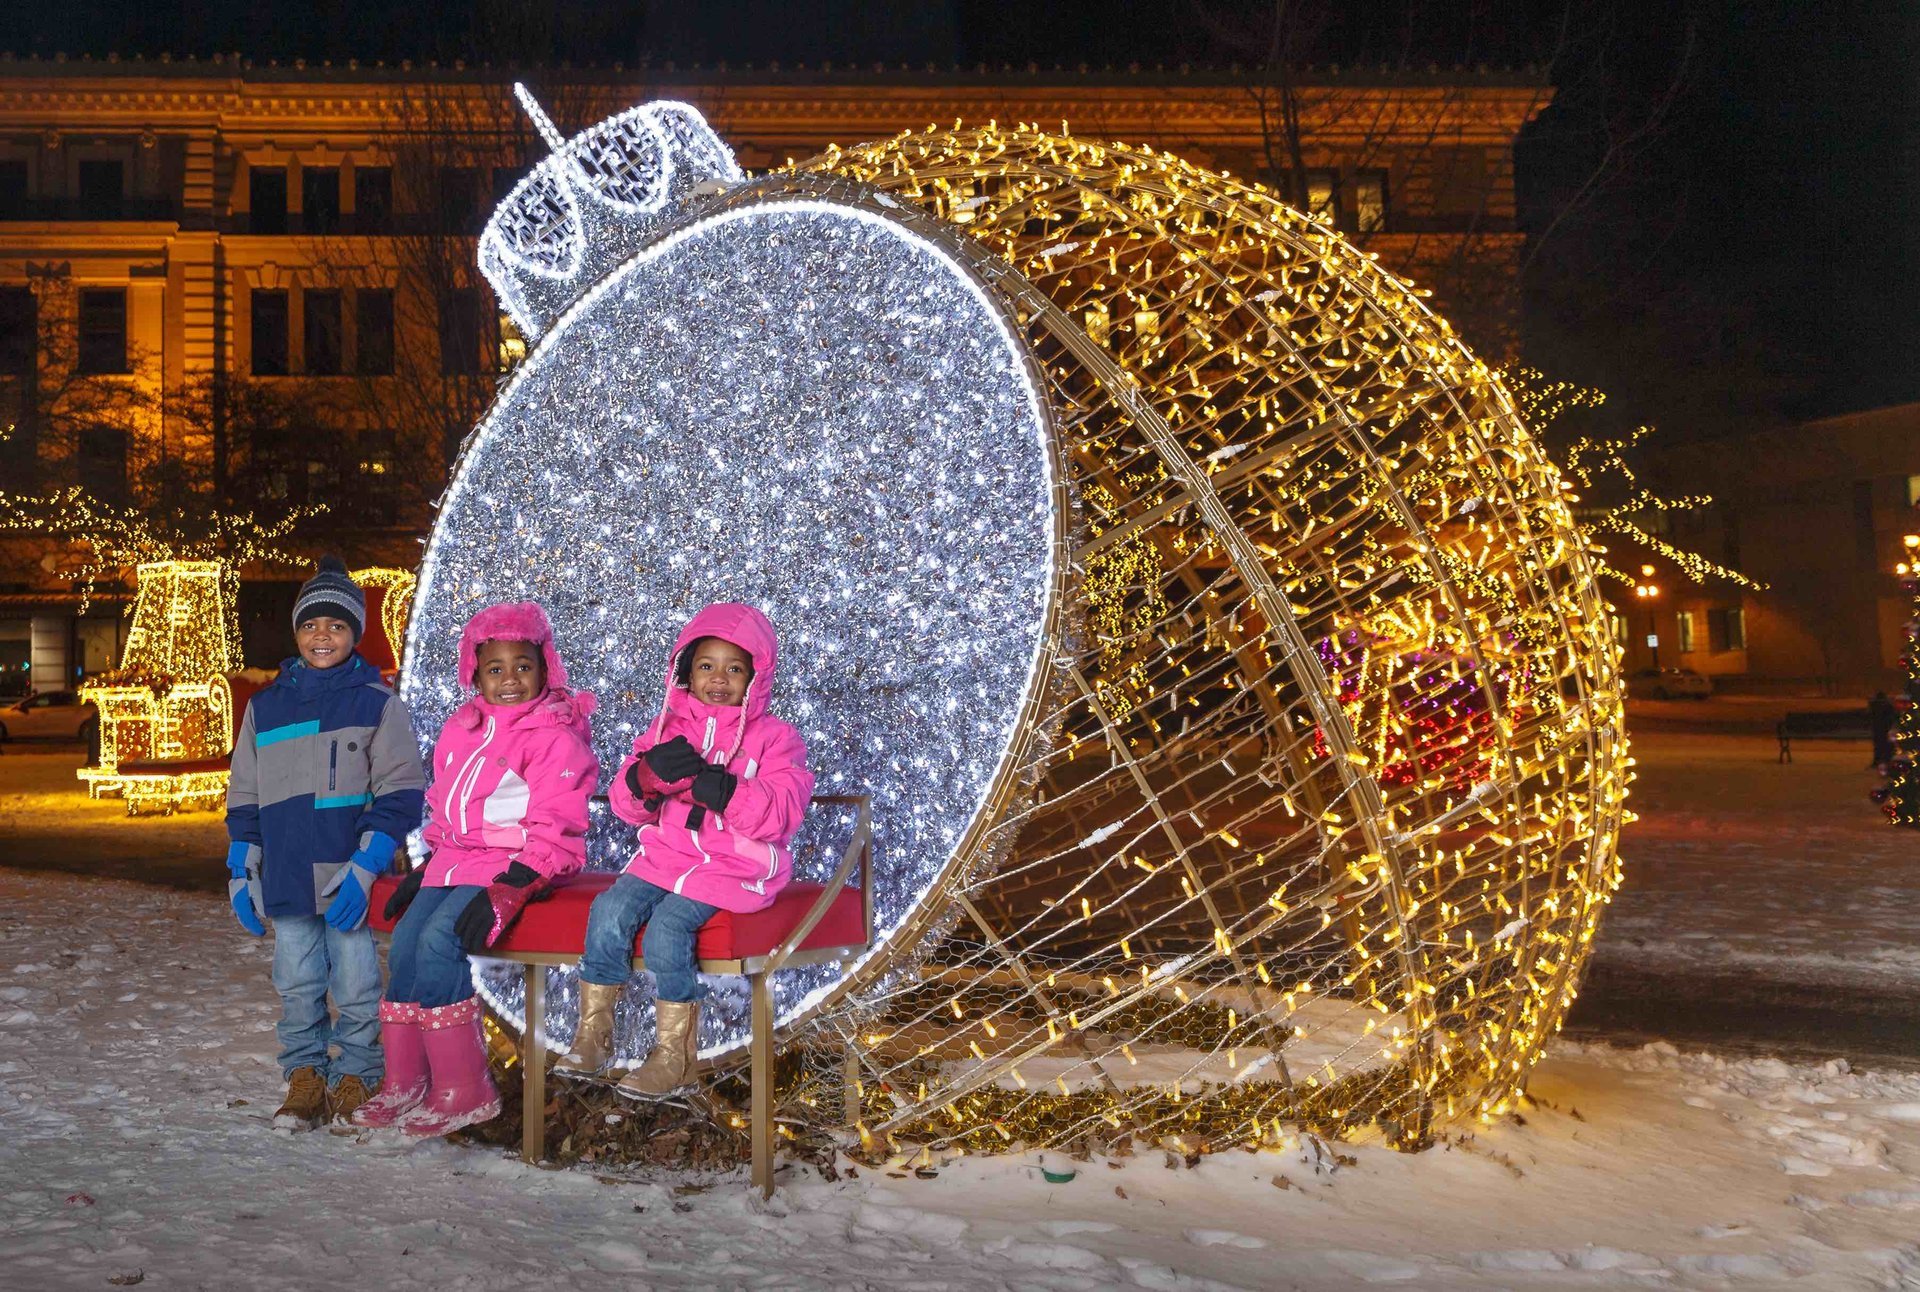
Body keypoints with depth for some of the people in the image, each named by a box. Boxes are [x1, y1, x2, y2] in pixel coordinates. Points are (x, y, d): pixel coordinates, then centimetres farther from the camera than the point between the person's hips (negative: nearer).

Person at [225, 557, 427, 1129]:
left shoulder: (376, 702, 0)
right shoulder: (265, 706, 12)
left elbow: (401, 793, -5)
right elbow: (243, 798, 16)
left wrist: (365, 867, -13)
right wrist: (240, 874, 9)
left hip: (350, 882, -4)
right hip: (286, 883, 4)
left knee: (356, 986, 0)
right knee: (297, 986, 10)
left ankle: (355, 1078, 14)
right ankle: (304, 1077, 21)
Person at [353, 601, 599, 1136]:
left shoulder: (555, 738, -9)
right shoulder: (460, 730, 16)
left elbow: (554, 830, -14)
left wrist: (506, 890, -21)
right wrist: (426, 864, 14)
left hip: (515, 866, -8)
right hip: (456, 859, 8)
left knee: (439, 940, -25)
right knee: (405, 942, -10)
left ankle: (464, 1091, -17)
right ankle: (403, 1084, 3)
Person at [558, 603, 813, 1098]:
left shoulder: (773, 738, 1)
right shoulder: (667, 728, 13)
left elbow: (783, 811, -13)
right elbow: (626, 805, 7)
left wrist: (727, 792, -29)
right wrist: (646, 777, -17)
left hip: (733, 866, -4)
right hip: (663, 856, 5)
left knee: (668, 924, -27)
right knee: (609, 910, -20)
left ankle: (675, 1053, -13)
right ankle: (592, 1034, -5)